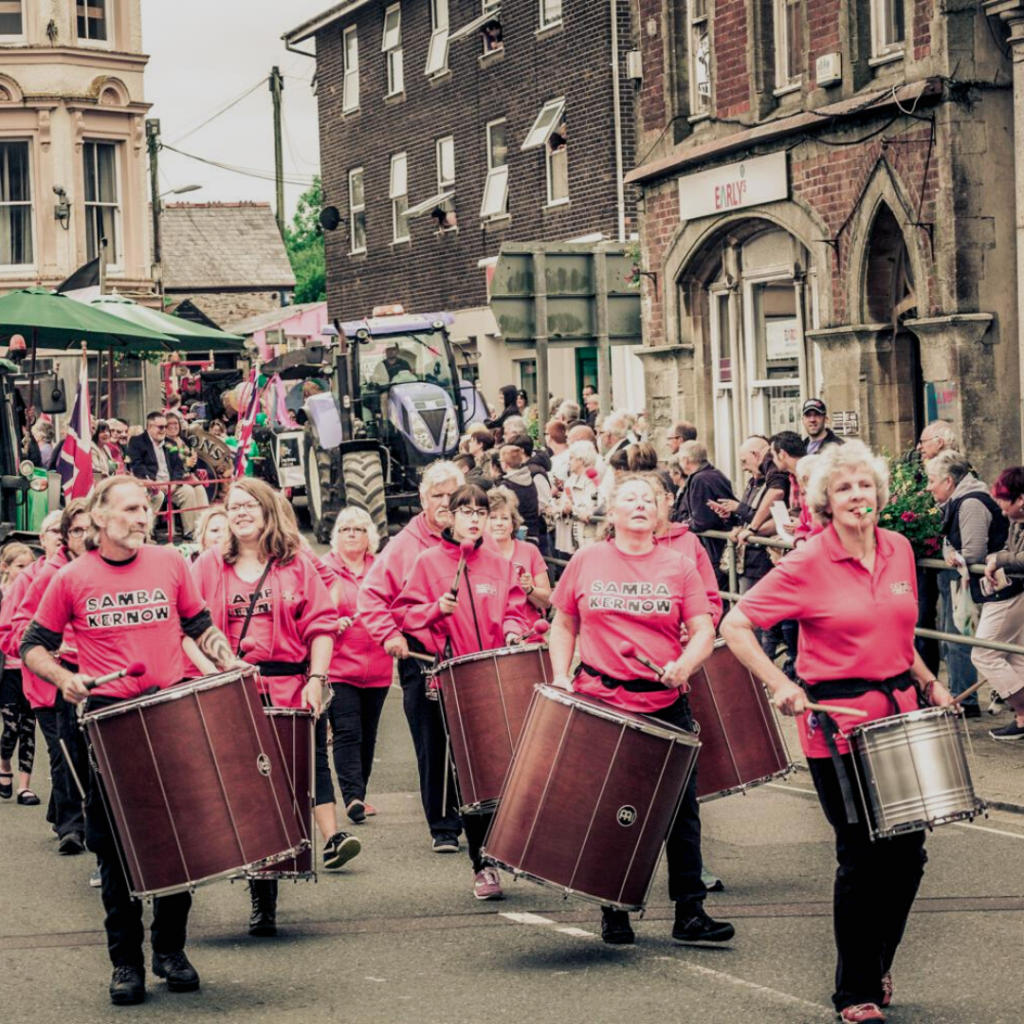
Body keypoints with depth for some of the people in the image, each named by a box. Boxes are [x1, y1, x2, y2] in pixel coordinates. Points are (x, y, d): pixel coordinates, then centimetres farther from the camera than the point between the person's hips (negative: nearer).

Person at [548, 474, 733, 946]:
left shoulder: (678, 566, 4)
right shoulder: (586, 562, 6)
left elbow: (704, 631, 0)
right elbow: (563, 625, 14)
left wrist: (685, 665, -20)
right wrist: (561, 676, 1)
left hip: (666, 706, 0)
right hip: (601, 703, 0)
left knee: (682, 811, 1)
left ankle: (690, 912, 8)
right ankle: (613, 913, 18)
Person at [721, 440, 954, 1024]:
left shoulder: (900, 550, 7)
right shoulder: (808, 565, -11)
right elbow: (735, 625, -10)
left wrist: (926, 682, 12)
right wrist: (780, 686, -17)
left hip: (900, 712, 6)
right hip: (838, 723, -5)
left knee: (908, 852, 8)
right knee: (862, 857, -2)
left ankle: (878, 966, 30)